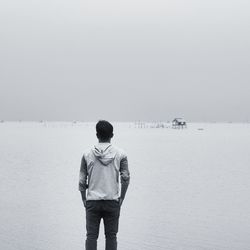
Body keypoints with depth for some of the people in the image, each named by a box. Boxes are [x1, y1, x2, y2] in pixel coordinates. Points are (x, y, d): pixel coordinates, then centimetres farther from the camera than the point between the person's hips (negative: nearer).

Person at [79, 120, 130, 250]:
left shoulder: (88, 154, 1)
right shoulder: (120, 154, -1)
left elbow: (82, 180, 1)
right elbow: (126, 177, -5)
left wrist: (84, 199, 11)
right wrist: (121, 197, 4)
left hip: (92, 201, 0)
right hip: (112, 201, 0)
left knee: (91, 235, 4)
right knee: (111, 236, 7)